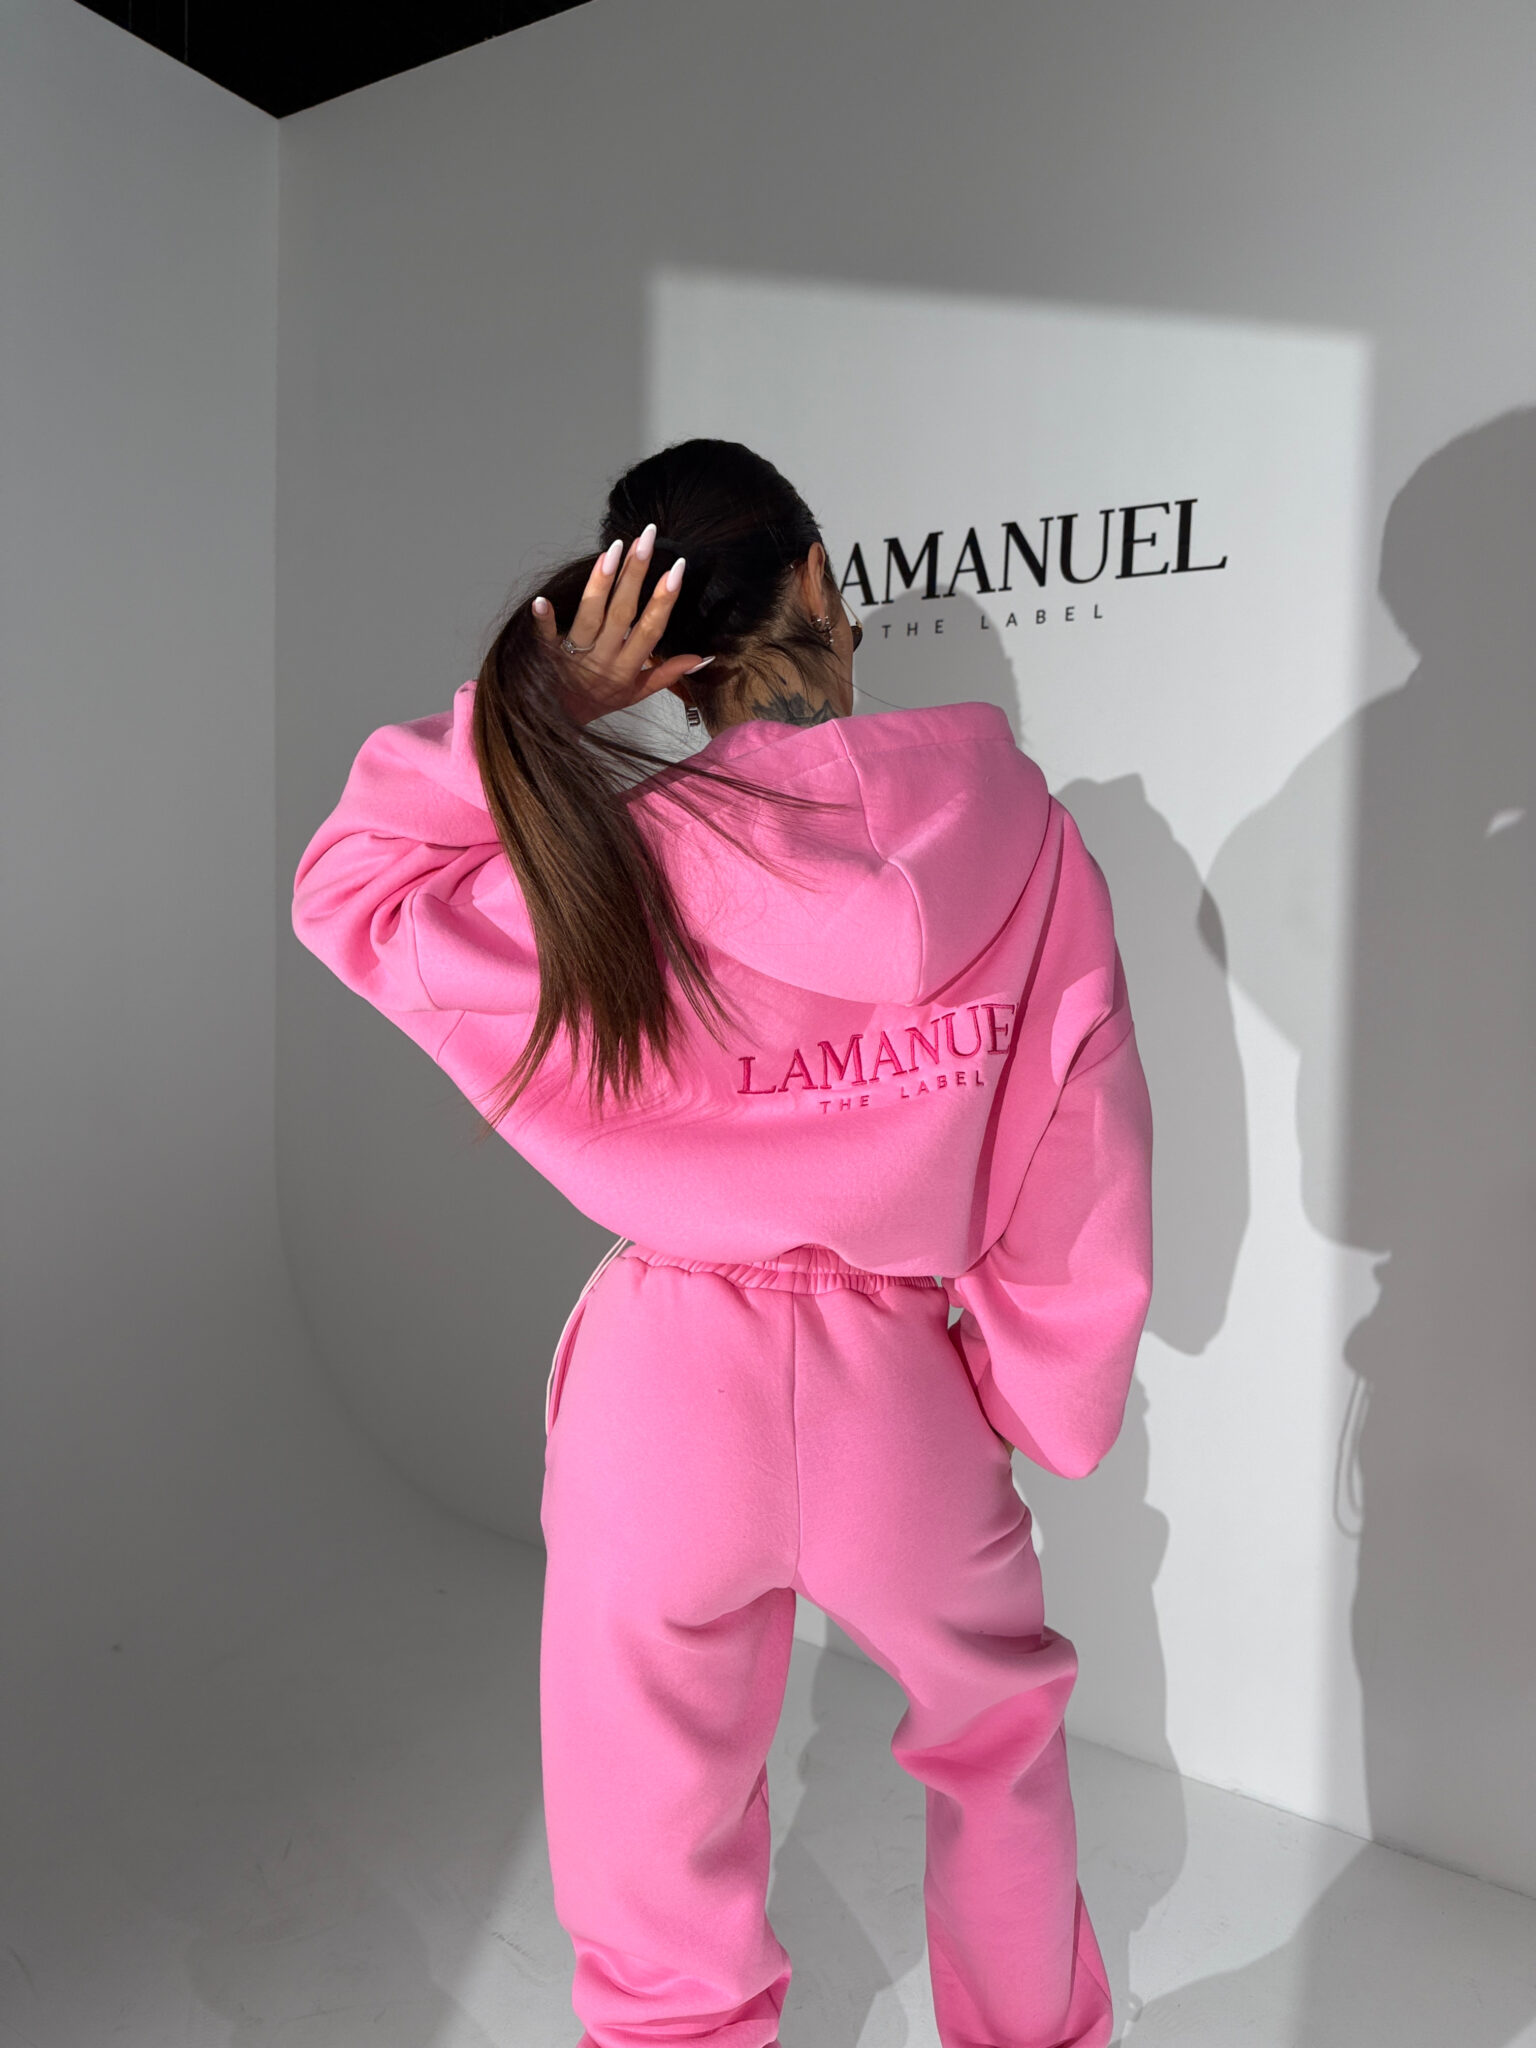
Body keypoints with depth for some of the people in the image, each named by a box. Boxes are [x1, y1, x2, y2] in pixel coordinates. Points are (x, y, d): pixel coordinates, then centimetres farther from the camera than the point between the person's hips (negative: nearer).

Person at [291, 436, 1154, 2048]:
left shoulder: (618, 869, -16)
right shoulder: (1012, 825, -11)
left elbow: (349, 890, 1)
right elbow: (1079, 1164, -6)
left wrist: (533, 717, -8)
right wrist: (1033, 1401, 8)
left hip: (670, 1397, -2)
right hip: (903, 1390, 3)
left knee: (661, 1853, 22)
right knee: (1001, 1736, 34)